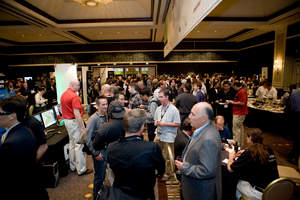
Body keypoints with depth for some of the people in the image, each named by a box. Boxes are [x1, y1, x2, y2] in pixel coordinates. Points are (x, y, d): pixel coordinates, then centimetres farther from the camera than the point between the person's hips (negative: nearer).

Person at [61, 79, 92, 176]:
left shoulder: (63, 95, 10)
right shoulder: (74, 96, -20)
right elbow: (76, 113, -25)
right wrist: (83, 128, -23)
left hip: (66, 120, 10)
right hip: (74, 121, -10)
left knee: (72, 143, 19)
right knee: (79, 144, -2)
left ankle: (73, 166, 31)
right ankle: (81, 169, 7)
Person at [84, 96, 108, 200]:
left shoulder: (106, 116, 0)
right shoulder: (93, 119, -20)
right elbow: (87, 138, -21)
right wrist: (96, 153, -18)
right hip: (99, 152, -6)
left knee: (102, 174, 22)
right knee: (99, 176, 10)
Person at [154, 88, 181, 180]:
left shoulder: (173, 109, -13)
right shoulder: (158, 109, 6)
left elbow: (178, 124, -14)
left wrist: (165, 124, -20)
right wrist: (156, 122, -5)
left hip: (168, 137, -6)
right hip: (158, 135, 6)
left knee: (167, 157, 7)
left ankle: (168, 173, 28)